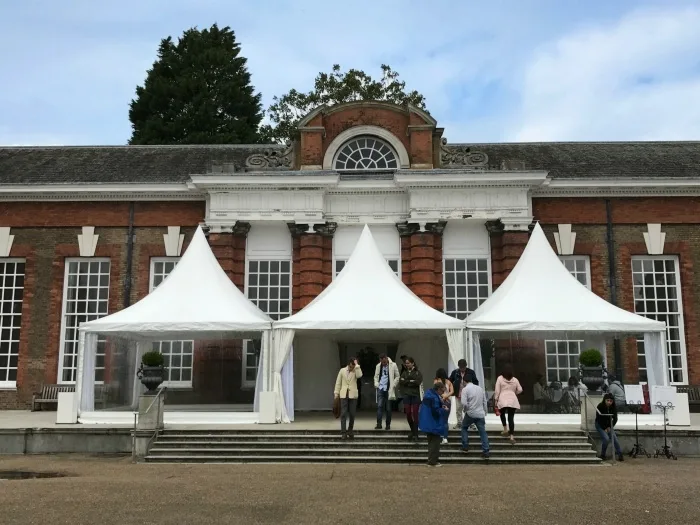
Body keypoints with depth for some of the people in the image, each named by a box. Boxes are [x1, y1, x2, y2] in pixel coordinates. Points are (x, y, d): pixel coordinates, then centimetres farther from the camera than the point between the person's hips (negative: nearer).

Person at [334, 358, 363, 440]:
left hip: (353, 395, 0)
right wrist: (336, 393, 3)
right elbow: (338, 382, 9)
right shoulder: (342, 370, 7)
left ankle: (350, 431, 19)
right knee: (343, 414, -6)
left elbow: (359, 375, -18)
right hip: (344, 395, 0)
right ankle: (343, 432, -5)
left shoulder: (356, 371, 6)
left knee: (352, 414, 4)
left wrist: (357, 365, -13)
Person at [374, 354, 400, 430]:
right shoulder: (378, 366, 7)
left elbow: (397, 376, 3)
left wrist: (393, 385, -6)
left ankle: (388, 425, 13)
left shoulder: (393, 365, -2)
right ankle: (379, 424, -7)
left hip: (389, 390, -2)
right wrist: (376, 384, 1)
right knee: (379, 406, -8)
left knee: (388, 408, 4)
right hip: (380, 389, 2)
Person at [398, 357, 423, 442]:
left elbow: (418, 382, -14)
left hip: (415, 395, -3)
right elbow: (400, 381, -1)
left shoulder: (418, 372, 2)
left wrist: (406, 381, -7)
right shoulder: (404, 372, 14)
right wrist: (411, 381, -11)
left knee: (415, 414, -6)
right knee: (408, 414, 2)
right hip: (406, 395, 4)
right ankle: (412, 431, 23)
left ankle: (415, 434, -2)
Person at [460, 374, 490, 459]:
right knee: (483, 432, 3)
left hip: (470, 414, -3)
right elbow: (485, 402, 14)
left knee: (464, 428, 20)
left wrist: (466, 409, 1)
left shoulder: (465, 389, -5)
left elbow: (464, 403, -17)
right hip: (480, 414, 3)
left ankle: (465, 446, 17)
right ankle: (486, 451, -4)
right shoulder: (480, 388, 11)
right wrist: (485, 412, 23)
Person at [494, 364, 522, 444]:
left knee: (502, 414, 25)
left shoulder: (500, 378, 0)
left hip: (503, 400, -2)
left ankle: (505, 429, 15)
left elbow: (497, 391, -2)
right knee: (511, 418, 2)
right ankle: (512, 436, -5)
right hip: (513, 400, 2)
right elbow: (520, 390, 11)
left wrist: (496, 399, 6)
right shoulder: (515, 379, 8)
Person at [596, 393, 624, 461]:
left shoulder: (613, 407, -5)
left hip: (608, 425, 4)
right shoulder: (600, 406, -16)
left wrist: (610, 427, -10)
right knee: (606, 438, -23)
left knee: (614, 438, -18)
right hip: (600, 425, -4)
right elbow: (598, 419, -13)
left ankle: (620, 454, -13)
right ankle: (602, 455, -7)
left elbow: (615, 419, 1)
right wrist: (604, 429, -14)